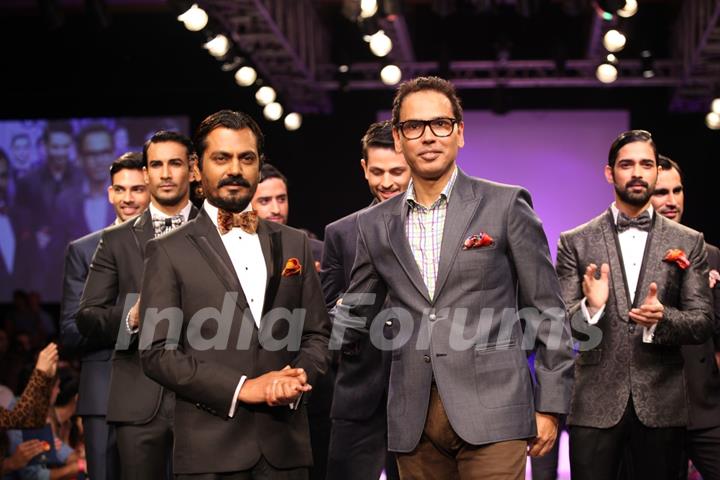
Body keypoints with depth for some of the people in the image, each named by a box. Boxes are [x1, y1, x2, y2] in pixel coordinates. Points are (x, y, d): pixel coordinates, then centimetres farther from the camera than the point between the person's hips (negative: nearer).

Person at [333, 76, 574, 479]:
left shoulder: (506, 205, 1)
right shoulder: (376, 224, 11)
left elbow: (546, 310, 2)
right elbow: (355, 316, 18)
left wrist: (550, 406, -1)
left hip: (491, 414, -3)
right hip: (414, 421, 4)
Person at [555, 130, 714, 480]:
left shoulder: (688, 243, 7)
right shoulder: (575, 243, 5)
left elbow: (703, 323, 4)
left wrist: (662, 318, -16)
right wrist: (590, 307, -19)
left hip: (661, 406, 1)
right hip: (595, 404, -1)